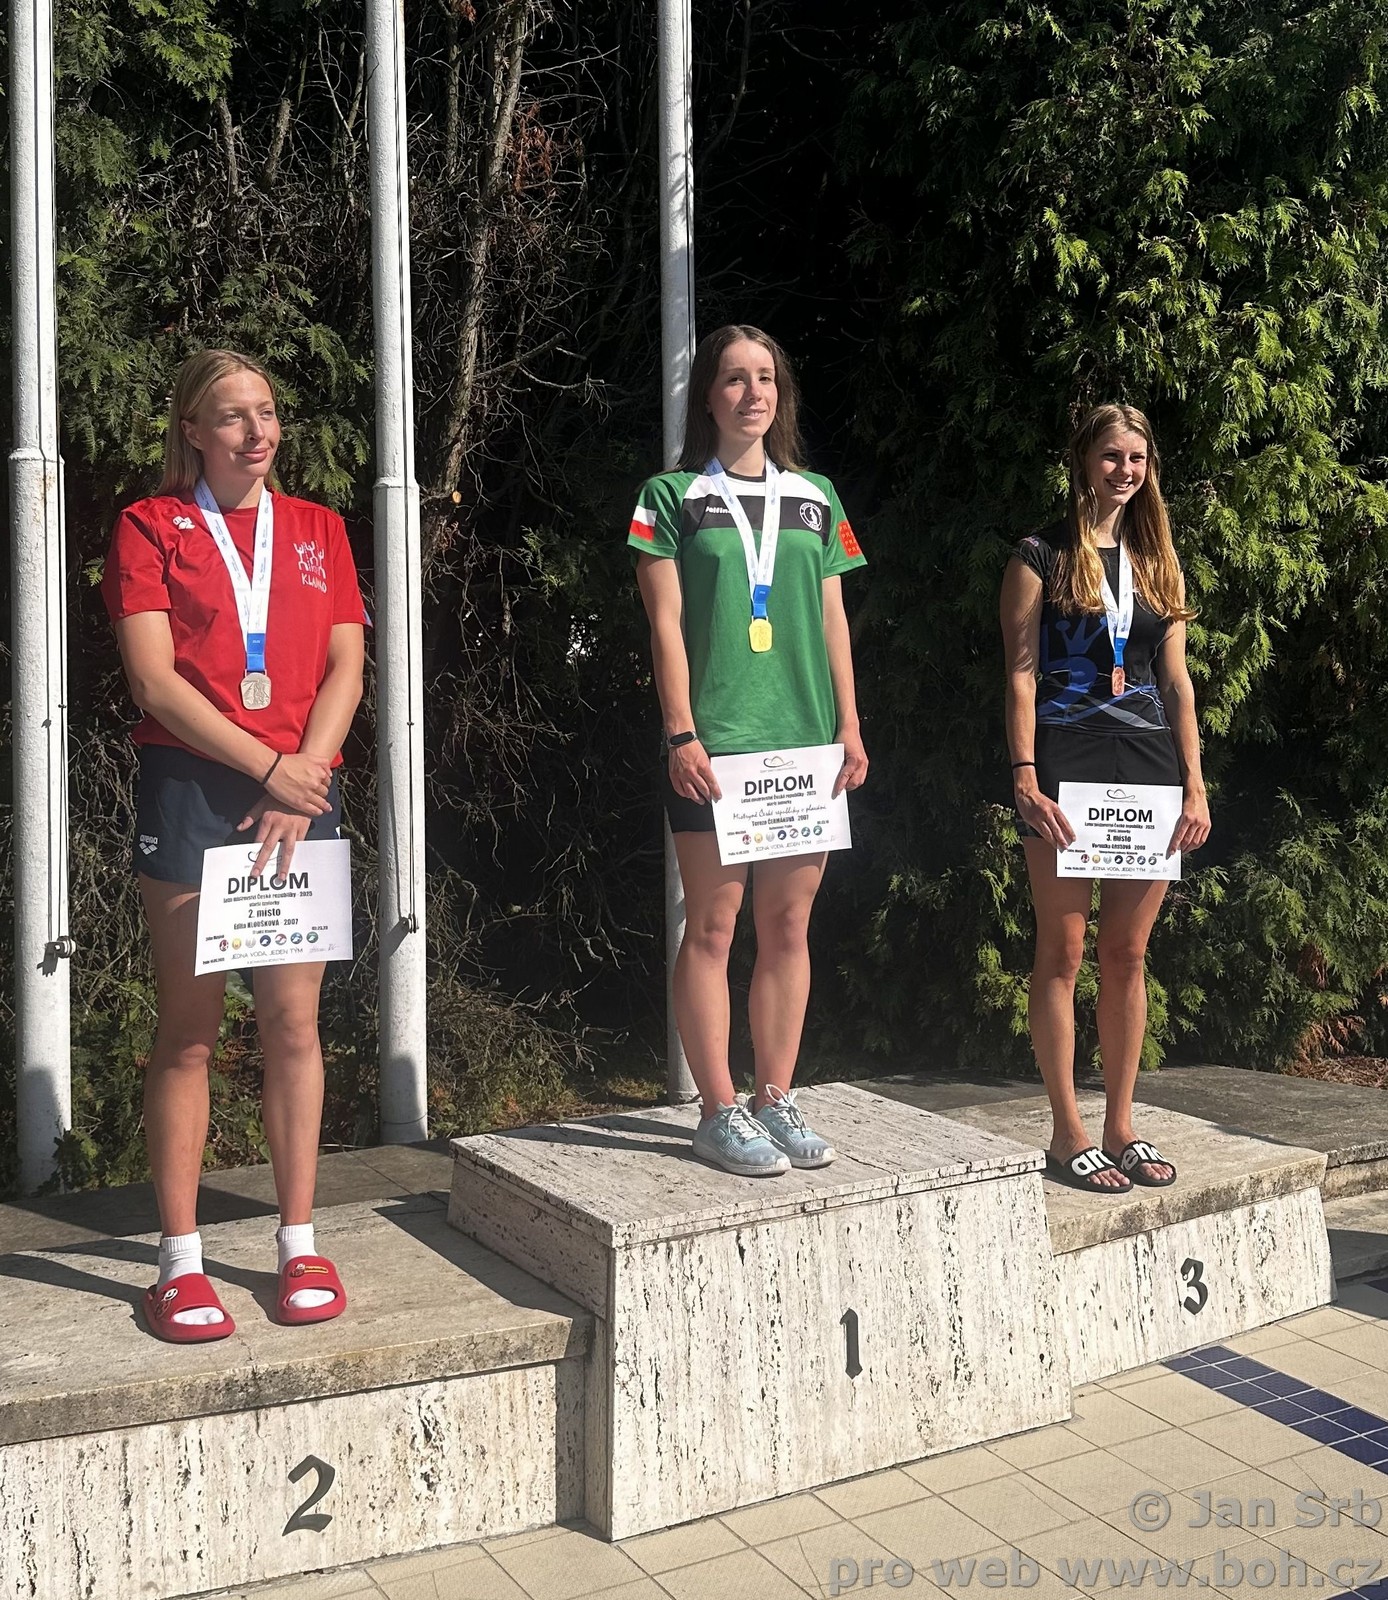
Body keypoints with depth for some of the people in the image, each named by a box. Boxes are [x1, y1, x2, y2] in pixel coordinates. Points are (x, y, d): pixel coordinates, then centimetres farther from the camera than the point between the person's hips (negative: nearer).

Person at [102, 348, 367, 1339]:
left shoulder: (317, 530, 15)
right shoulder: (151, 527, 5)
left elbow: (346, 669, 7)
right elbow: (155, 677, -6)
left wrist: (307, 771, -8)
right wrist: (267, 766, -12)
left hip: (303, 793, 3)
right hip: (192, 787, -2)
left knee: (294, 1022, 4)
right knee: (190, 1029, 0)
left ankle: (300, 1245, 13)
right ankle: (182, 1261, 8)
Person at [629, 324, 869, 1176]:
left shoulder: (816, 497, 15)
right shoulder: (673, 496, 4)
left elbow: (833, 617, 14)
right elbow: (666, 625, -2)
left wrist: (849, 726, 6)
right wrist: (681, 734, -10)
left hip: (805, 742, 4)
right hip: (716, 744, -4)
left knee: (790, 925, 7)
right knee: (713, 927, -2)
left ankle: (778, 1098, 17)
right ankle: (720, 1111, 7)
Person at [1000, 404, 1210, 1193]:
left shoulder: (1159, 565, 16)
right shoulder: (1042, 557, 2)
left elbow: (1178, 682, 13)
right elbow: (1021, 675, -4)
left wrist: (1194, 783, 4)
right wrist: (1026, 778, -14)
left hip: (1148, 768, 5)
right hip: (1068, 765, -4)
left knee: (1129, 954, 8)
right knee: (1064, 953, -1)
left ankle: (1121, 1126, 17)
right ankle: (1069, 1134, 6)